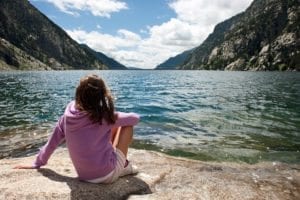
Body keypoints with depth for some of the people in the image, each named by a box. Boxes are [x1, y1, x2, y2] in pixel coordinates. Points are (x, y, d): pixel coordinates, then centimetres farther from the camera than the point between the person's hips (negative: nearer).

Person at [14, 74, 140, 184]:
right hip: (108, 175, -5)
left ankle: (122, 166, 32)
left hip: (84, 175, 5)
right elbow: (135, 118, -5)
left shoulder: (68, 114, -7)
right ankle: (124, 166, 16)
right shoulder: (104, 116, -19)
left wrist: (37, 164, 19)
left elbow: (53, 141, 4)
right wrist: (116, 118, 16)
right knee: (127, 124, 6)